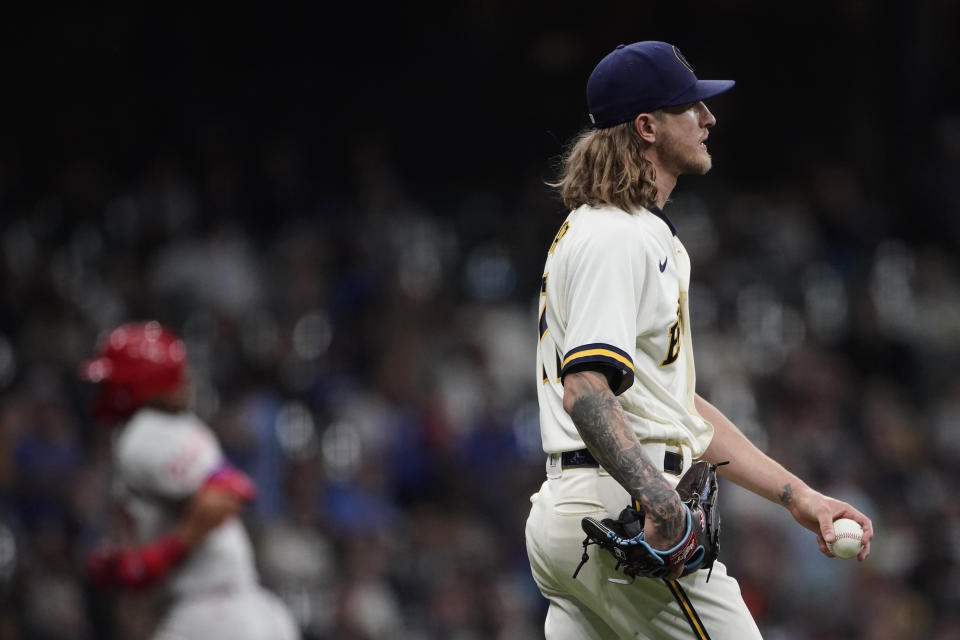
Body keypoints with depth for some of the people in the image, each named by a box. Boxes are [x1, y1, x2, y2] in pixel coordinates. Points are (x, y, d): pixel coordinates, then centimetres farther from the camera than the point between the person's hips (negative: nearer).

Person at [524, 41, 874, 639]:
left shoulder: (652, 239, 24)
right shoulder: (617, 239, -10)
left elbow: (680, 405, 26)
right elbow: (586, 391, -24)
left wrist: (798, 496, 21)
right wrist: (658, 498, -37)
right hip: (614, 503, -10)